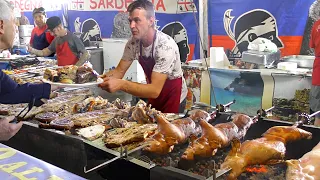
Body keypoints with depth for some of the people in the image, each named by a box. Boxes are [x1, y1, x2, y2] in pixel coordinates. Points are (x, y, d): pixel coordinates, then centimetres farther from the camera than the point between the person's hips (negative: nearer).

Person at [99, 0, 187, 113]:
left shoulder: (166, 45, -30)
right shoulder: (133, 43, -12)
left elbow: (155, 90, -35)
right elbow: (119, 71, -3)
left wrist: (120, 84, -45)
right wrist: (105, 78, -24)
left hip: (173, 99, -5)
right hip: (154, 97, 5)